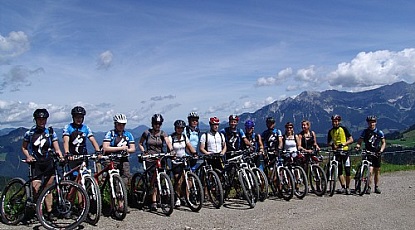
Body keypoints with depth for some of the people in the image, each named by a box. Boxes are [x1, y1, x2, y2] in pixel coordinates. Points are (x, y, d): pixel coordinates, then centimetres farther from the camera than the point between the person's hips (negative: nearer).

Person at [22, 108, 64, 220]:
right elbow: (24, 148, 14)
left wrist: (61, 156, -16)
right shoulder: (29, 133, 6)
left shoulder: (51, 132, 7)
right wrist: (28, 156, -6)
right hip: (36, 163, -1)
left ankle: (49, 212, 10)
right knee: (36, 188, -12)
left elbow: (56, 148, 3)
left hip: (49, 163, 1)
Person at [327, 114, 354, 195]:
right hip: (336, 152, 3)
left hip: (345, 151, -3)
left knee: (347, 170, -4)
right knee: (339, 170, 2)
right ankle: (343, 187, 10)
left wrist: (343, 144, -19)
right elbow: (328, 142, 13)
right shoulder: (330, 131, 7)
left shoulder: (343, 129, -3)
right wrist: (332, 144, -9)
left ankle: (347, 187, 8)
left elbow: (351, 139, -5)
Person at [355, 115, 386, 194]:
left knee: (377, 171, 9)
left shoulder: (379, 132, 1)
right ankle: (368, 187, -6)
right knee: (370, 171, -14)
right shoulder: (365, 132, 0)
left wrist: (381, 150, -9)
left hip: (377, 154, 2)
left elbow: (383, 142, 8)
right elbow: (360, 141, 1)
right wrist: (358, 145, -21)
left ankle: (376, 187, 23)